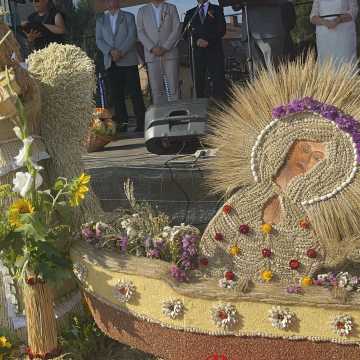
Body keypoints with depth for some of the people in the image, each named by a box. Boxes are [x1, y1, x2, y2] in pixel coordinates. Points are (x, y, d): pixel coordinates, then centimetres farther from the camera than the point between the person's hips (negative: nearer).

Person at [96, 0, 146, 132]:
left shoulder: (129, 17, 11)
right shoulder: (100, 20, 17)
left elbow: (132, 36, -1)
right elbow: (99, 40, 8)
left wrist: (121, 52, -14)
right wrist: (110, 51, -11)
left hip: (128, 60, -2)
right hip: (111, 62, 3)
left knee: (135, 93, -6)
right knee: (116, 95, 0)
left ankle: (141, 124, -3)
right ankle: (121, 124, 3)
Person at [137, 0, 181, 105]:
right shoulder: (142, 11, 15)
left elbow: (177, 29, 2)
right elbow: (140, 32, 6)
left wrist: (165, 47, -10)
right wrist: (152, 48, -9)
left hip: (170, 53, -1)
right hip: (152, 55, 1)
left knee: (173, 87, -5)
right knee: (156, 89, -3)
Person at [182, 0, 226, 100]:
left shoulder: (217, 10, 12)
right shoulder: (190, 13, 18)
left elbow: (222, 30, 2)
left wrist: (208, 40, -11)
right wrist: (197, 40, -9)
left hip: (214, 51, -2)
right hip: (197, 51, 2)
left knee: (218, 80, -10)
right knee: (199, 80, -3)